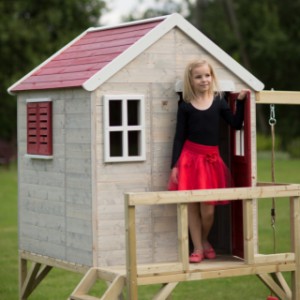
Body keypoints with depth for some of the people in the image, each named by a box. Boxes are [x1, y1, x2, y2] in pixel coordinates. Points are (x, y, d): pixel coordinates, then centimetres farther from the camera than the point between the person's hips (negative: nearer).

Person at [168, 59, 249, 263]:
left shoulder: (219, 101, 5)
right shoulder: (185, 106, 1)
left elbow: (237, 124, 2)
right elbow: (179, 138, 1)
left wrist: (240, 101, -6)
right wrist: (174, 165, -4)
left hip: (212, 158, 1)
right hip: (190, 157, -1)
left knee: (208, 209, -2)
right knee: (192, 206, 2)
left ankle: (205, 240, 27)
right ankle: (198, 248, 15)